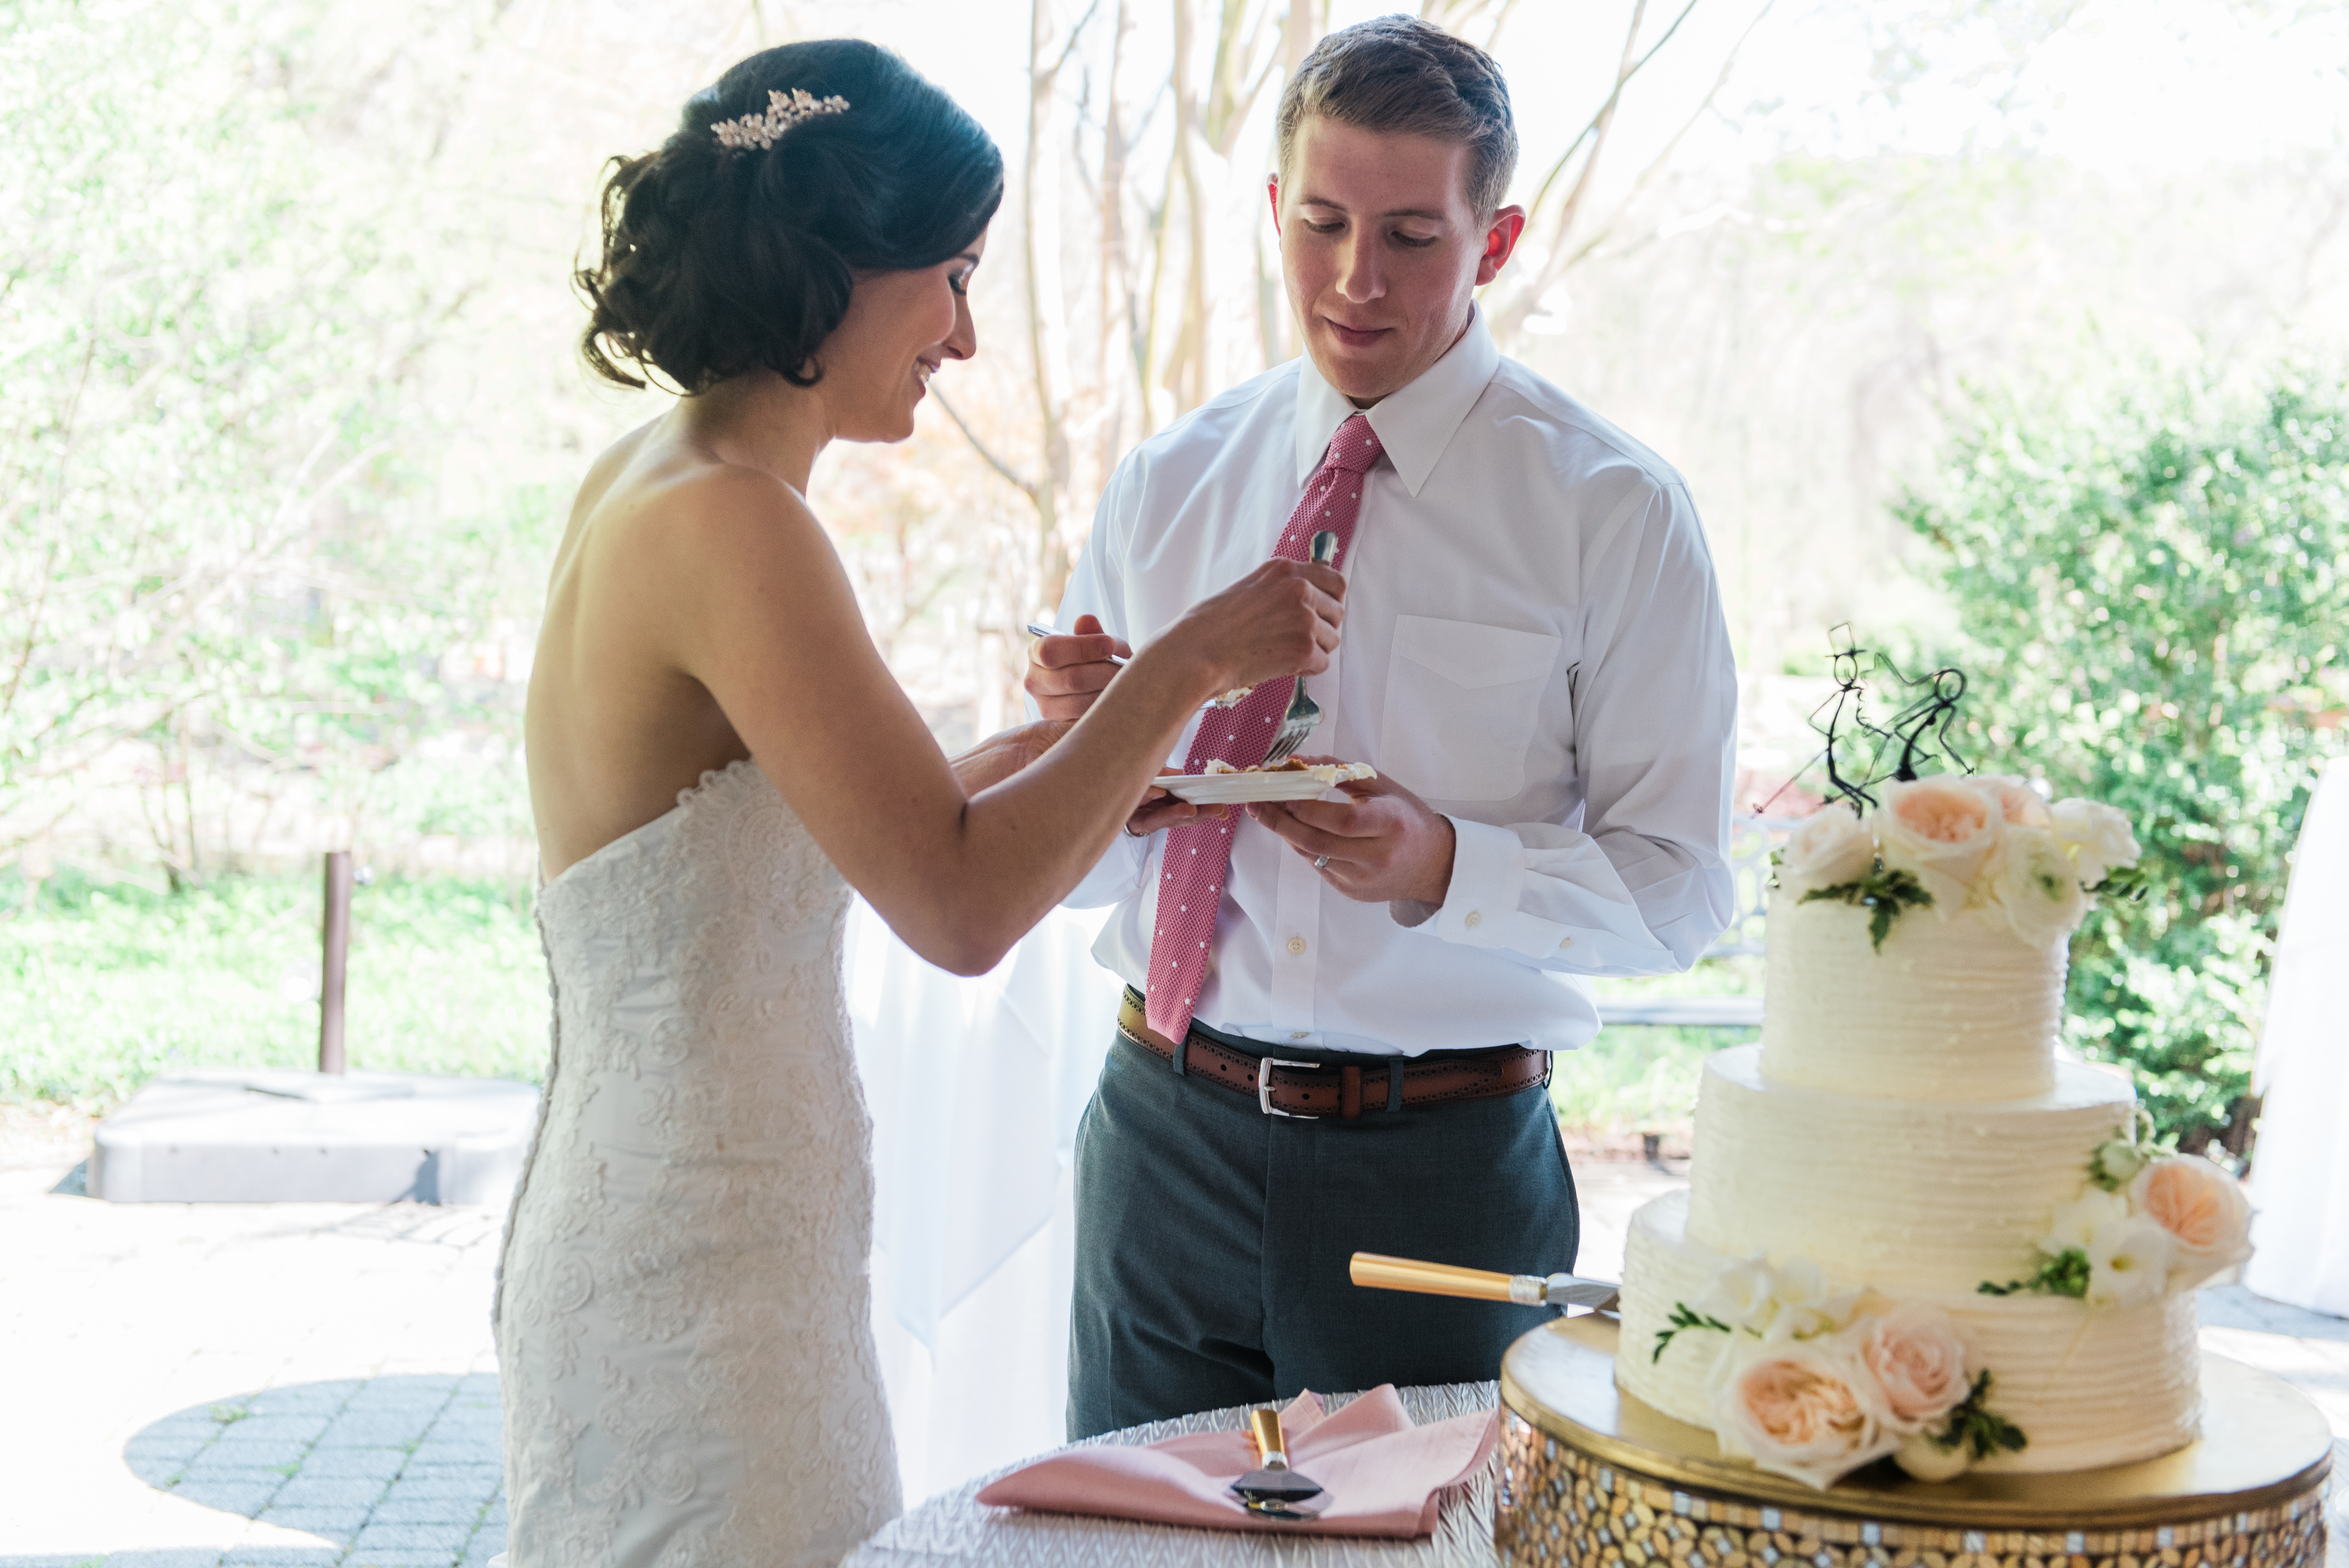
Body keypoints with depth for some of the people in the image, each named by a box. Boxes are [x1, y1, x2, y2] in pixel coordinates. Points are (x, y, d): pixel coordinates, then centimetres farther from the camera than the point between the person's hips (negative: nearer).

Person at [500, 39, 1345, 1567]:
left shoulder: (647, 487, 9)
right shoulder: (727, 524, -20)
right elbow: (959, 905, -23)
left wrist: (1063, 748, 14)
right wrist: (1192, 661, -14)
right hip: (700, 1277, -10)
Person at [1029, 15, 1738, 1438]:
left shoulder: (1612, 510, -4)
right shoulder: (1166, 489, 6)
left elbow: (1679, 887, -7)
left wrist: (1445, 866, -23)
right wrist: (1085, 737, -14)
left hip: (1443, 1163, -3)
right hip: (1168, 1137, 3)